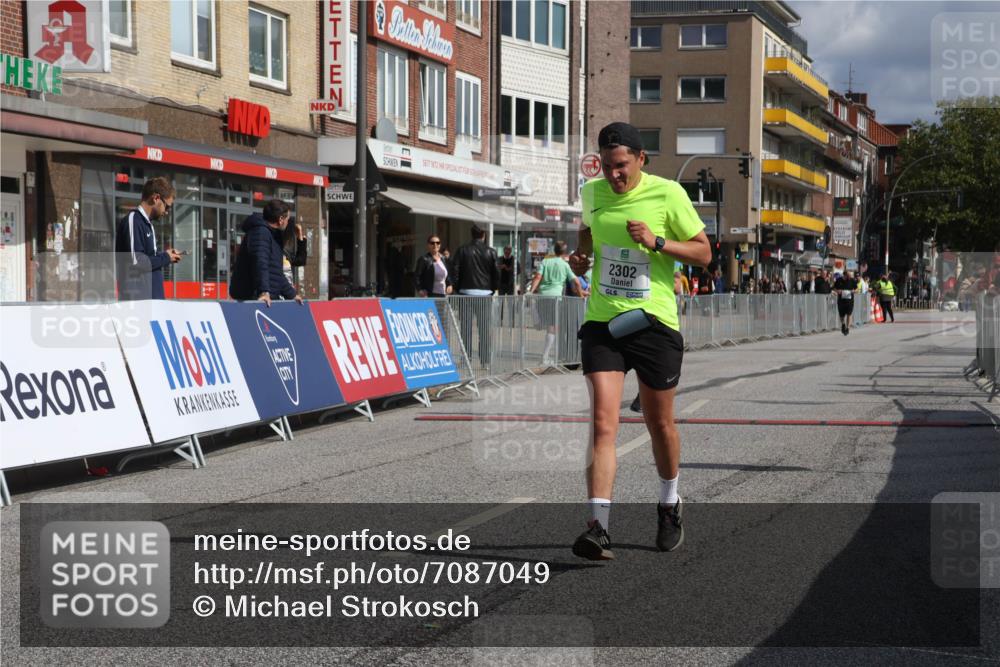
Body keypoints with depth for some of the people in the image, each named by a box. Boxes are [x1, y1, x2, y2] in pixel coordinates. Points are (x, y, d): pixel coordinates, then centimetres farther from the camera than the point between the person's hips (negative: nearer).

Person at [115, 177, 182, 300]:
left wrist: (166, 256, 6)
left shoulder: (146, 224, 18)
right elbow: (135, 262, -20)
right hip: (137, 299, -10)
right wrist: (165, 258, -7)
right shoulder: (133, 221, -11)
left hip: (153, 297, 10)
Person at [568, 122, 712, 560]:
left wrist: (657, 242, -18)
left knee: (660, 425, 10)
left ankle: (669, 506, 36)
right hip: (602, 322, 2)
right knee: (603, 422, -12)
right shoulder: (592, 192, 5)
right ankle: (598, 527, -15)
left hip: (654, 323, -2)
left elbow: (703, 252, -3)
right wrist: (580, 255, 6)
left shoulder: (668, 194, -7)